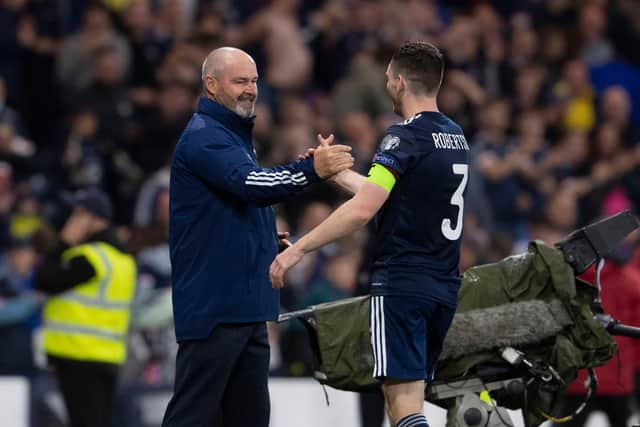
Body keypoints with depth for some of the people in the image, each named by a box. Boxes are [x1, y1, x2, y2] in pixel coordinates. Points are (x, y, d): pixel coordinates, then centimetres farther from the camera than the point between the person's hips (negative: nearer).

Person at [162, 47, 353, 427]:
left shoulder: (236, 135, 21)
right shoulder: (203, 137, -12)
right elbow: (249, 183, -28)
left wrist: (268, 239, 14)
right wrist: (312, 169, -39)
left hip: (246, 306, 10)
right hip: (212, 307, -10)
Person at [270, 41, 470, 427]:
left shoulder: (406, 137, -13)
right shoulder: (455, 136, 13)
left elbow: (362, 210, -22)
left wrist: (298, 250, -18)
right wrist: (335, 171, 32)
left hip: (401, 284, -8)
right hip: (445, 286, 8)